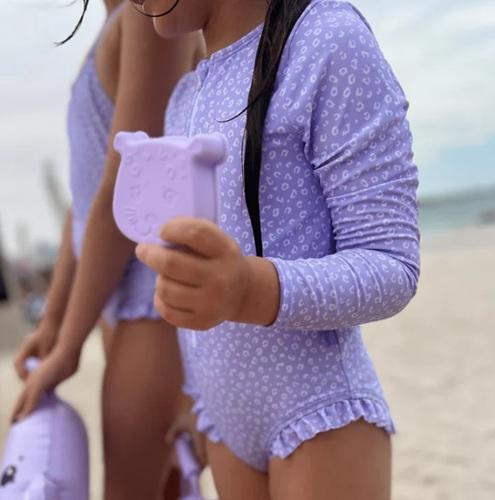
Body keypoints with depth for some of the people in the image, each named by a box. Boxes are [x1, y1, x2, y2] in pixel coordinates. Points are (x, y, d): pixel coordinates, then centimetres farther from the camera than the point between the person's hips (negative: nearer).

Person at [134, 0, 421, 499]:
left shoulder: (332, 40, -12)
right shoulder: (185, 100, 11)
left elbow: (391, 267, -16)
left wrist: (249, 290, -33)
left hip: (320, 417, -6)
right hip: (228, 418, 7)